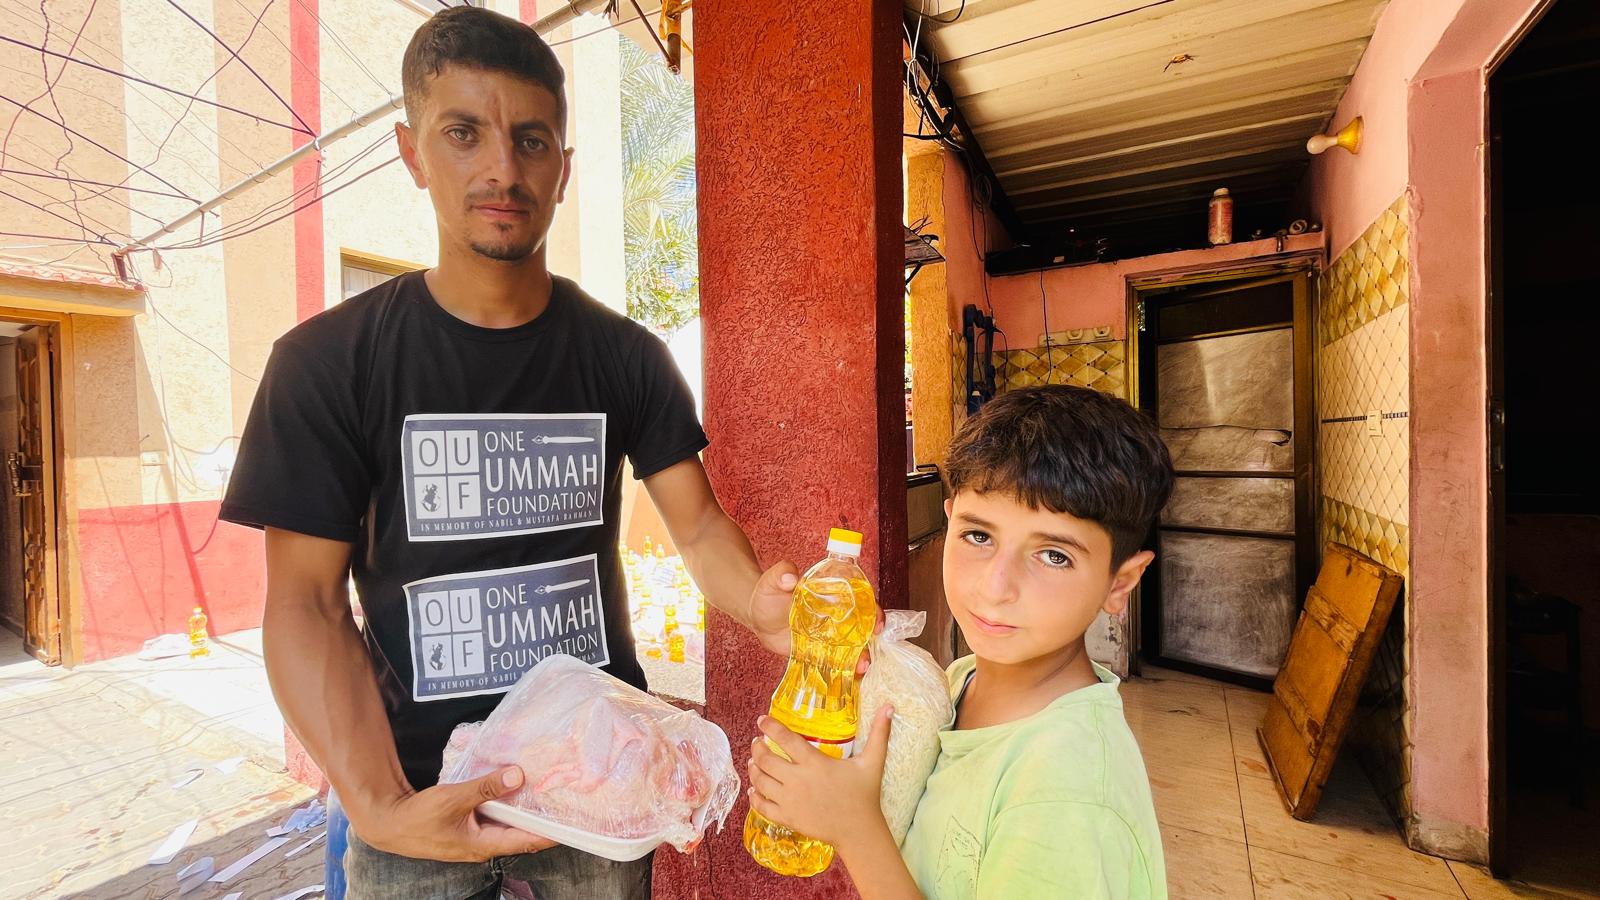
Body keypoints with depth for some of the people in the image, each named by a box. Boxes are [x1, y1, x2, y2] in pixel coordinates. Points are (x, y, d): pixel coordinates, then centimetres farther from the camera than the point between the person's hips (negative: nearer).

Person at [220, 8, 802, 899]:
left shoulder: (626, 357, -5)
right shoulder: (328, 362, -8)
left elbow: (699, 526, -8)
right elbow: (306, 602, -9)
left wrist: (760, 602, -30)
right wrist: (379, 803, -22)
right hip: (422, 786, 0)